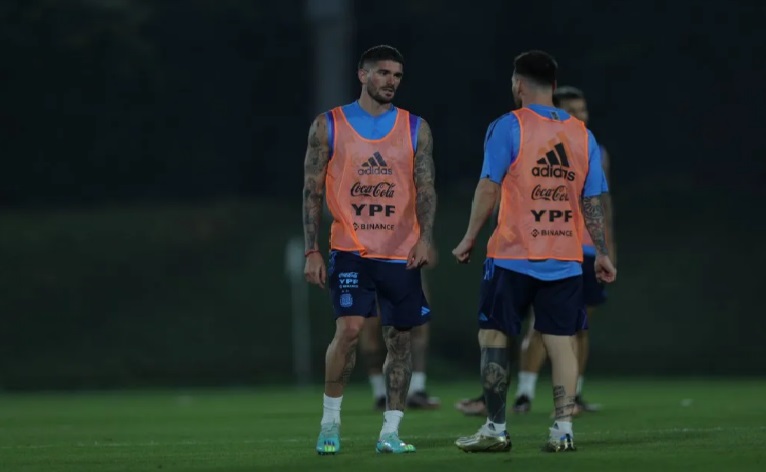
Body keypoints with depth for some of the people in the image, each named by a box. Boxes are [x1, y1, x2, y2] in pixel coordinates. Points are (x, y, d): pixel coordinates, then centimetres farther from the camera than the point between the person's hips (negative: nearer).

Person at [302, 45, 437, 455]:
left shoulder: (416, 129, 7)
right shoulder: (329, 126, 3)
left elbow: (425, 187, 3)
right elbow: (312, 190, 4)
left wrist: (425, 237, -14)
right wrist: (311, 251, -3)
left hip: (401, 253, 2)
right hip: (351, 250, -2)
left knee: (399, 339, 3)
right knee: (349, 328, -17)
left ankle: (390, 432, 10)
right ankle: (330, 420, -1)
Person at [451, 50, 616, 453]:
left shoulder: (508, 128, -5)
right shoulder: (582, 135, 8)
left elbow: (489, 188, -8)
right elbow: (593, 202, 8)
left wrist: (470, 238, 0)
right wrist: (602, 254, 13)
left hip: (513, 256, -4)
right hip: (565, 261, 4)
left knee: (493, 337, 5)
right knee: (561, 342, 4)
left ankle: (495, 429, 5)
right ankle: (563, 430, -3)